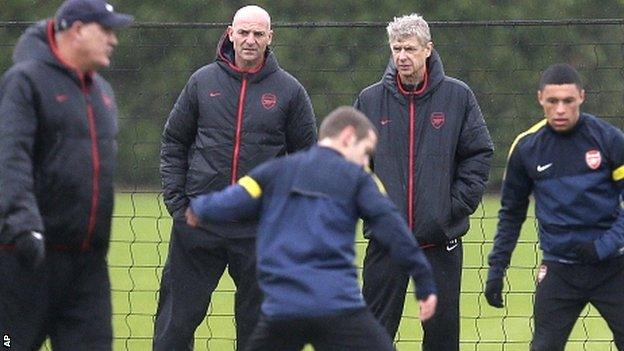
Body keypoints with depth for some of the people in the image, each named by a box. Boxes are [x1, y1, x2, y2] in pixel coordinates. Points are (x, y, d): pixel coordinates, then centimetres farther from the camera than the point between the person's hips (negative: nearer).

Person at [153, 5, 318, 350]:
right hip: (199, 218, 0)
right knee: (178, 315, 2)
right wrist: (175, 198, 2)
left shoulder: (289, 91, 4)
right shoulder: (203, 81, 5)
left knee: (258, 322, 6)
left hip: (262, 227, 0)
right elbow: (174, 141, 12)